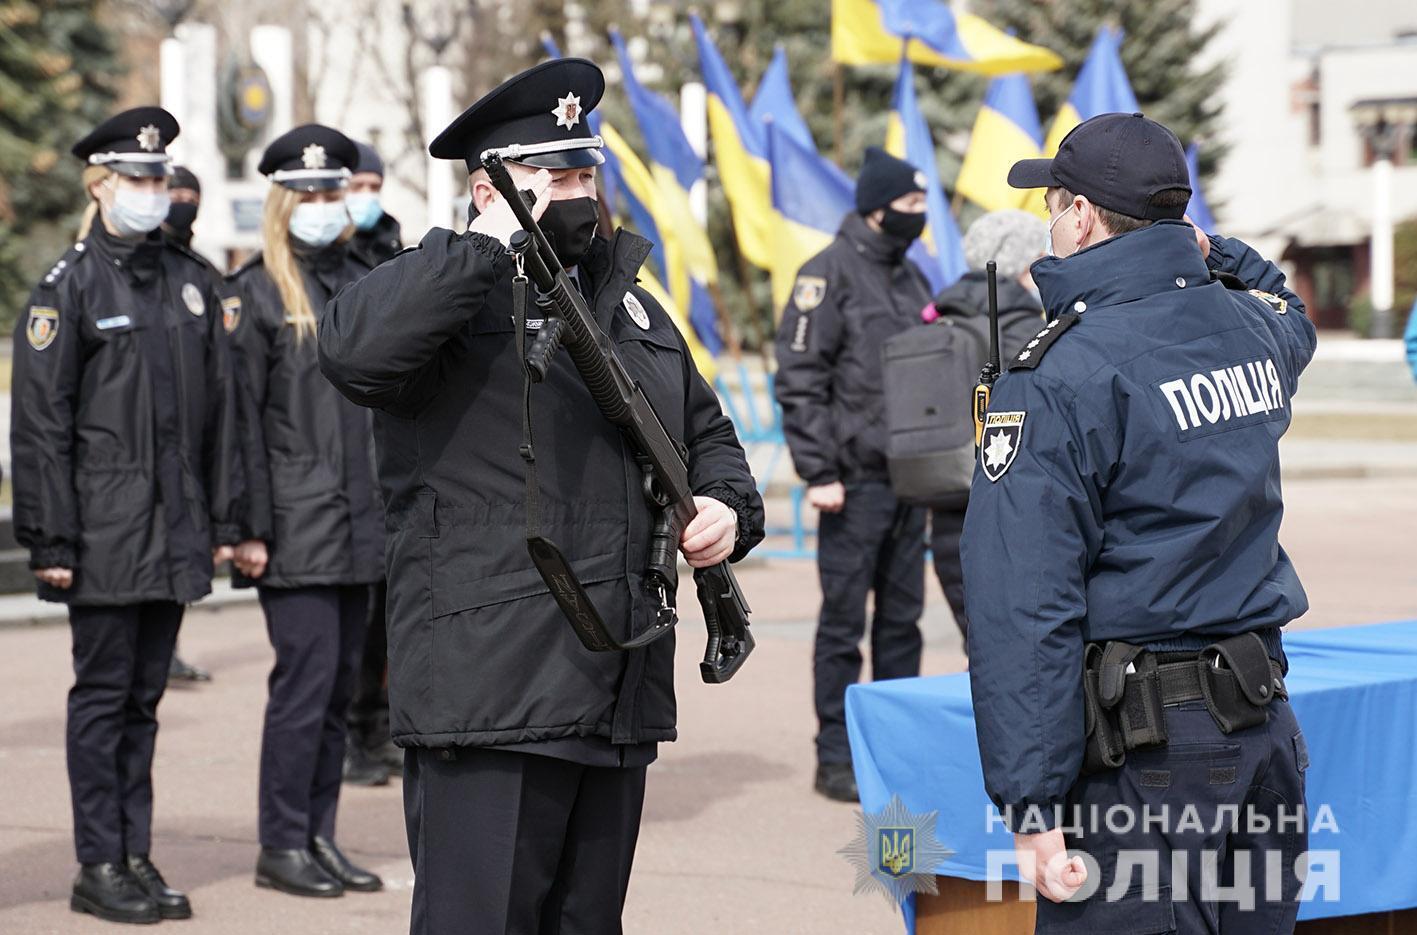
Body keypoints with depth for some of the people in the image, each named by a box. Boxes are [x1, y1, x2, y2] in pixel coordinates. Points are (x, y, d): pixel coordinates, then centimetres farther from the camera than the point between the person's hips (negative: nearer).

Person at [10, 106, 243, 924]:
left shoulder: (191, 284, 12)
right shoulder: (70, 286, -5)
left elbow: (221, 410, 14)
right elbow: (41, 422, -7)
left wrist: (224, 520, 10)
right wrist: (50, 539, -12)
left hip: (175, 532, 5)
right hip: (105, 532, -5)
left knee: (145, 695, 10)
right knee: (104, 694, 0)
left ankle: (138, 857, 16)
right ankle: (100, 866, 6)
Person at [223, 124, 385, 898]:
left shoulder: (363, 284, 14)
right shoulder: (255, 293, -5)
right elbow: (242, 417, -8)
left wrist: (396, 508, 15)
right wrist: (250, 527, -13)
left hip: (358, 526, 6)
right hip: (296, 530, -6)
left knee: (338, 685, 9)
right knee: (305, 678, -7)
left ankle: (320, 837, 17)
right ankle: (282, 846, 2)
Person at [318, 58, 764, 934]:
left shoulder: (632, 307, 21)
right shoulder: (454, 295, -4)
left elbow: (707, 432, 32)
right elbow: (353, 349, -26)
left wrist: (728, 505, 8)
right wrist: (491, 241, -19)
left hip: (620, 698, 7)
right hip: (489, 698, -7)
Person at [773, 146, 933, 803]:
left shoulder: (911, 279, 15)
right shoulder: (830, 274, -8)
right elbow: (799, 379, -12)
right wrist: (818, 472, -16)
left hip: (909, 478, 7)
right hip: (856, 480, -7)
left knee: (902, 620, 11)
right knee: (844, 622, -2)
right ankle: (835, 759, 3)